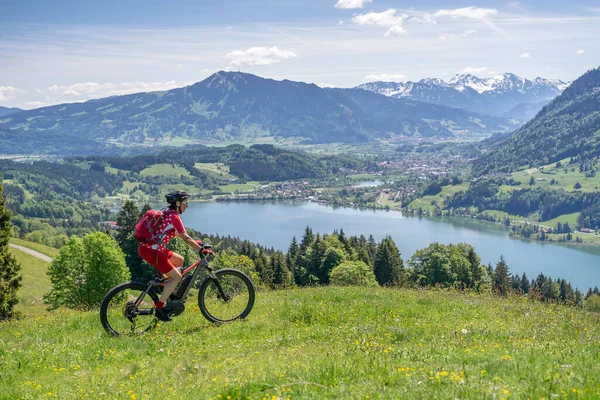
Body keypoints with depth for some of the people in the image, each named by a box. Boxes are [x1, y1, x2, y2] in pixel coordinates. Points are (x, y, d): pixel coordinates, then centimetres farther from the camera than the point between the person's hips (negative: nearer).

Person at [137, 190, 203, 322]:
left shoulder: (167, 213, 15)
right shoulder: (174, 217, -14)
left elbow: (176, 233, 27)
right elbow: (186, 238, -18)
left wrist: (195, 242, 23)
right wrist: (201, 249, -8)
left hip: (151, 247, 10)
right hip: (150, 251, -10)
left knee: (179, 260, 21)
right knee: (177, 277, -4)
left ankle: (170, 294, 24)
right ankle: (159, 307, -3)